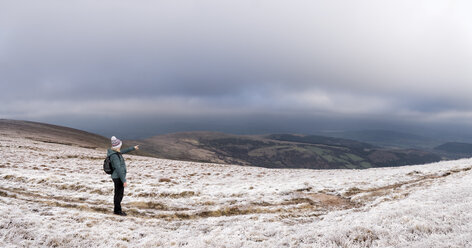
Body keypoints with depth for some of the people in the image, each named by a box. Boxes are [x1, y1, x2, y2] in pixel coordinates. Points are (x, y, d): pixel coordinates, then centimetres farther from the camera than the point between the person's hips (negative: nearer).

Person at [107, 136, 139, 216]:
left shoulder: (115, 152, 4)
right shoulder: (114, 156, -24)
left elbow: (123, 151, 25)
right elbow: (118, 169, -26)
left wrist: (133, 148, 35)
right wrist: (124, 180, -24)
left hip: (118, 177, 10)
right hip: (118, 177, -10)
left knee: (119, 193, 18)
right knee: (119, 194, 3)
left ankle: (117, 209, 30)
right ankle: (117, 210, 15)